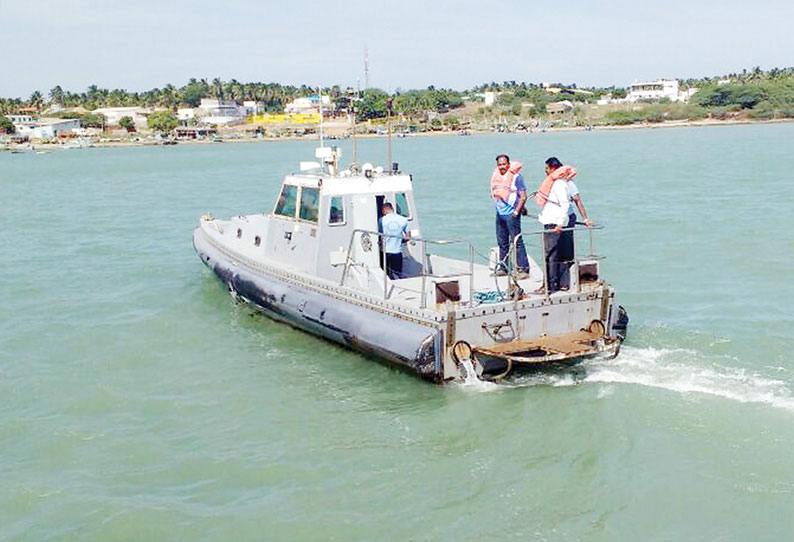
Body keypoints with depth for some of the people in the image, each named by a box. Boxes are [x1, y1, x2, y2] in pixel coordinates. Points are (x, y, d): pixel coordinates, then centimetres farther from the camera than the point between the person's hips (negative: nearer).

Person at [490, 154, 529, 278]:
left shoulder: (516, 176, -9)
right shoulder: (495, 175, 11)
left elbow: (523, 196, -11)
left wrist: (516, 211, -17)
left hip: (511, 213, -7)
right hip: (499, 213, 7)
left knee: (516, 241, -8)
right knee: (502, 242, 13)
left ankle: (523, 269, -6)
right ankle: (502, 267, 22)